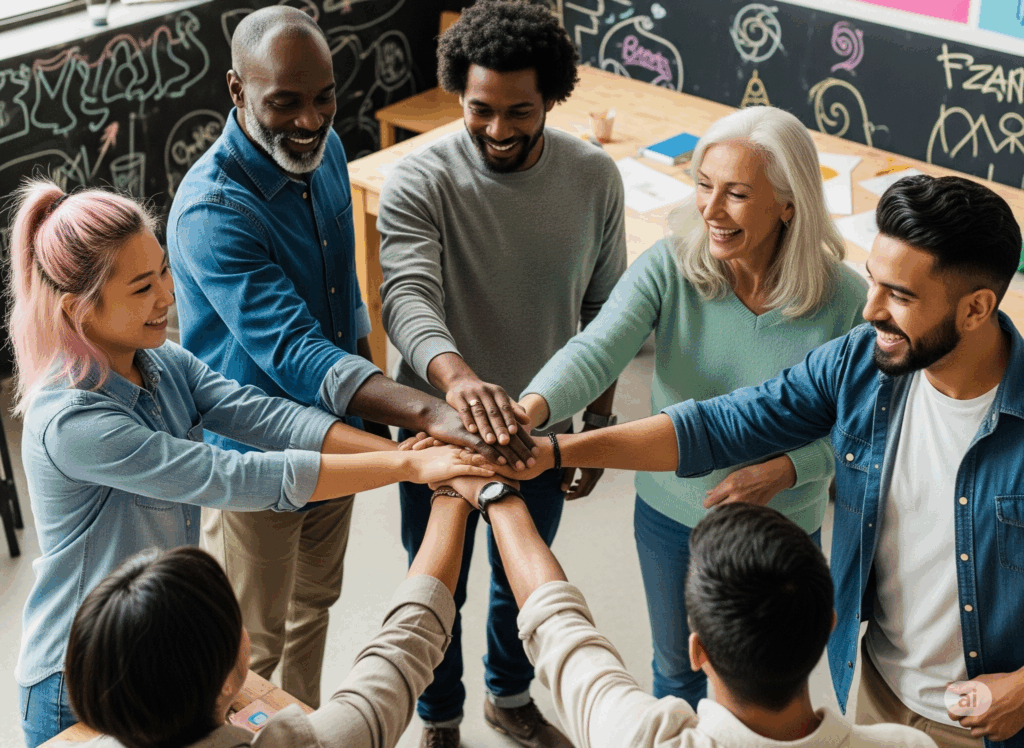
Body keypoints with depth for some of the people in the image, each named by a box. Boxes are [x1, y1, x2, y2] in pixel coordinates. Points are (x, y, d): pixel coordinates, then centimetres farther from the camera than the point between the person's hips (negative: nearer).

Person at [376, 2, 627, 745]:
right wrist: (456, 375, -58)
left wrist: (599, 421, 2)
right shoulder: (419, 181, -22)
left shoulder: (594, 177, -11)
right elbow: (407, 298, -38)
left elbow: (604, 310, 0)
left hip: (543, 426, 3)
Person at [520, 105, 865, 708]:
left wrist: (785, 469, -30)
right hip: (670, 516, 2)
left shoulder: (843, 299, -22)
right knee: (677, 671, 27)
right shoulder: (669, 267, -20)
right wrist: (532, 408, -52)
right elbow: (596, 351, -33)